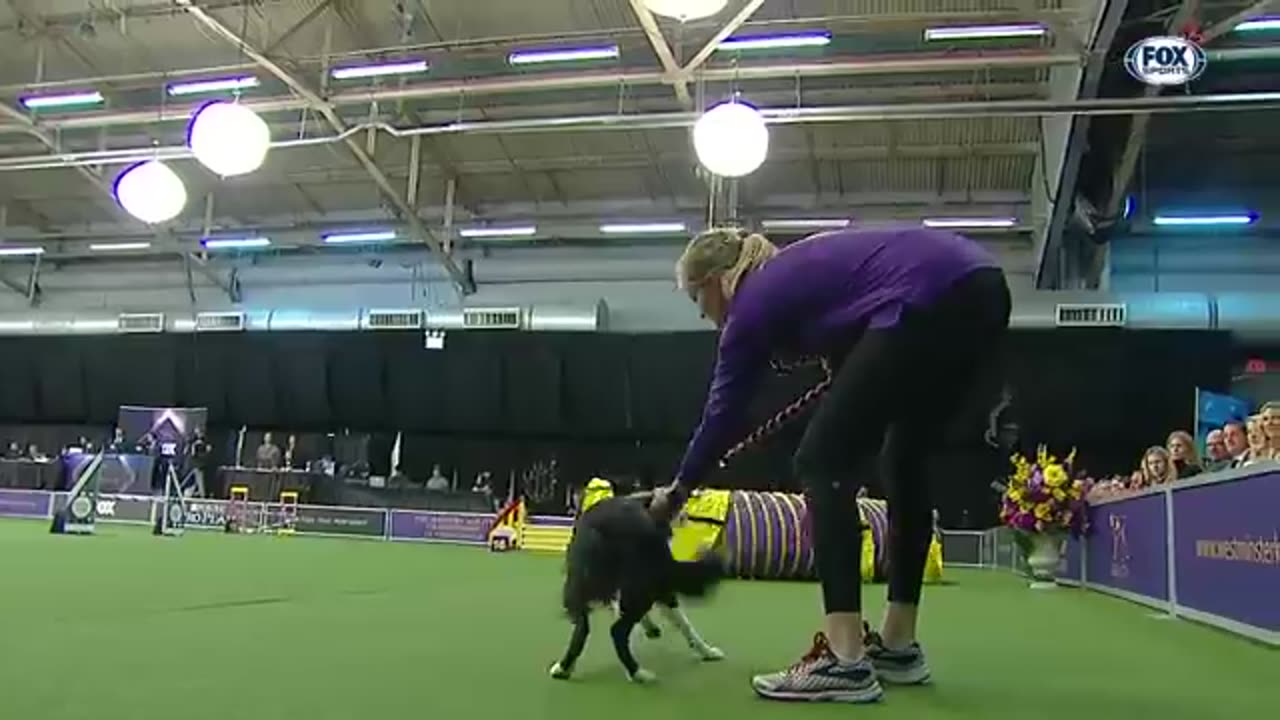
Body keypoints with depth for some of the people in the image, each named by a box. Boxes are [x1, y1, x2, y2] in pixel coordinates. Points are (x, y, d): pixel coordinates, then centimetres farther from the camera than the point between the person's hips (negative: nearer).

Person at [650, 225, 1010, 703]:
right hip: (982, 288, 9)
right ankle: (899, 646, 25)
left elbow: (722, 417, 17)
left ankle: (845, 662, -6)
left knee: (822, 463, -2)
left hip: (931, 300, -9)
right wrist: (843, 364, 19)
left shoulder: (751, 305, 9)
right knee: (906, 463, 19)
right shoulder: (789, 271, 29)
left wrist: (678, 490, 29)